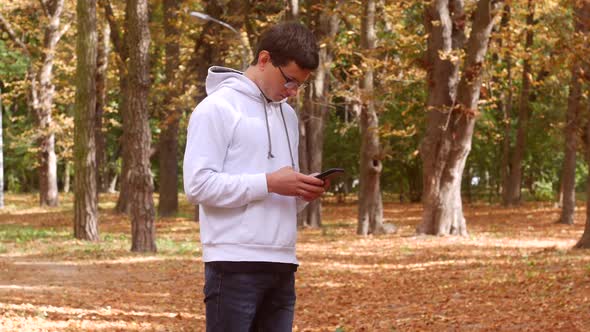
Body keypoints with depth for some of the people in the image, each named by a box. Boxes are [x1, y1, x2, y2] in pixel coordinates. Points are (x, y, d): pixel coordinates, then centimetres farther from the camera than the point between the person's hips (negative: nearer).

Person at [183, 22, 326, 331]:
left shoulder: (288, 115, 19)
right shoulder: (217, 108, -6)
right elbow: (198, 184, -15)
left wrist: (303, 192, 1)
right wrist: (268, 183, -18)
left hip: (281, 265, 7)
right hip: (236, 266, -7)